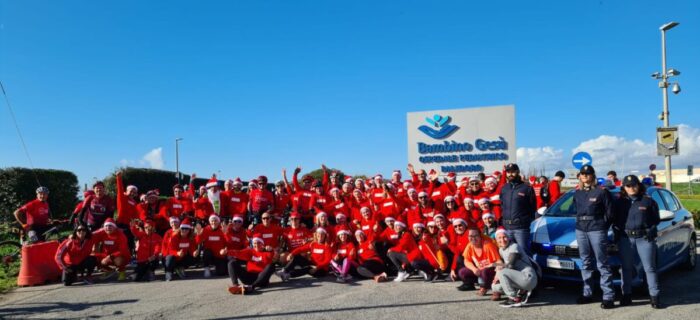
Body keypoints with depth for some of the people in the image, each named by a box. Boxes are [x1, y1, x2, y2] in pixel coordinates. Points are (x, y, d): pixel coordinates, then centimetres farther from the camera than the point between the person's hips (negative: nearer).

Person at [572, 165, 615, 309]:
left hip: (597, 230, -6)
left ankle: (608, 296, 0)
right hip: (581, 230, 6)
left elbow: (609, 212, -3)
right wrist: (581, 221, 7)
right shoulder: (577, 193, 13)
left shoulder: (601, 191, -4)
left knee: (602, 264, -4)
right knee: (586, 264, 12)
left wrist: (601, 225, -4)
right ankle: (587, 293, 20)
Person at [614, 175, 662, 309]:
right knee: (626, 268, 7)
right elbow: (615, 220, 11)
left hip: (645, 238, -2)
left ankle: (654, 296, 8)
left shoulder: (648, 201, 3)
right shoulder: (620, 202, 8)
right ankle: (626, 295, 16)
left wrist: (650, 230, -6)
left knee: (649, 268, 1)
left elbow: (656, 219, 7)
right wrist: (618, 231, -3)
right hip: (626, 238, 2)